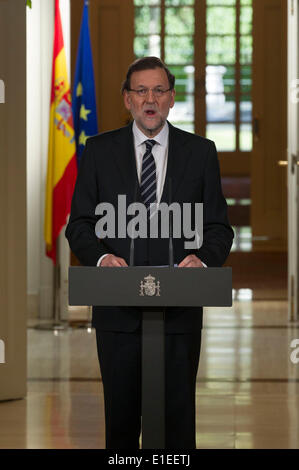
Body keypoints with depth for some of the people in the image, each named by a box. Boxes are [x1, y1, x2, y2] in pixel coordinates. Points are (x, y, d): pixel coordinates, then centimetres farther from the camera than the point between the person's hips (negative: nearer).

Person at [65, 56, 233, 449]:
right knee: (121, 413, 8)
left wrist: (204, 258, -15)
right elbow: (79, 224, 5)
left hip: (179, 310, 0)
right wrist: (100, 257, -15)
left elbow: (218, 227, 6)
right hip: (118, 309, 0)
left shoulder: (200, 152, 6)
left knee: (178, 415, 3)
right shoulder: (100, 151, 5)